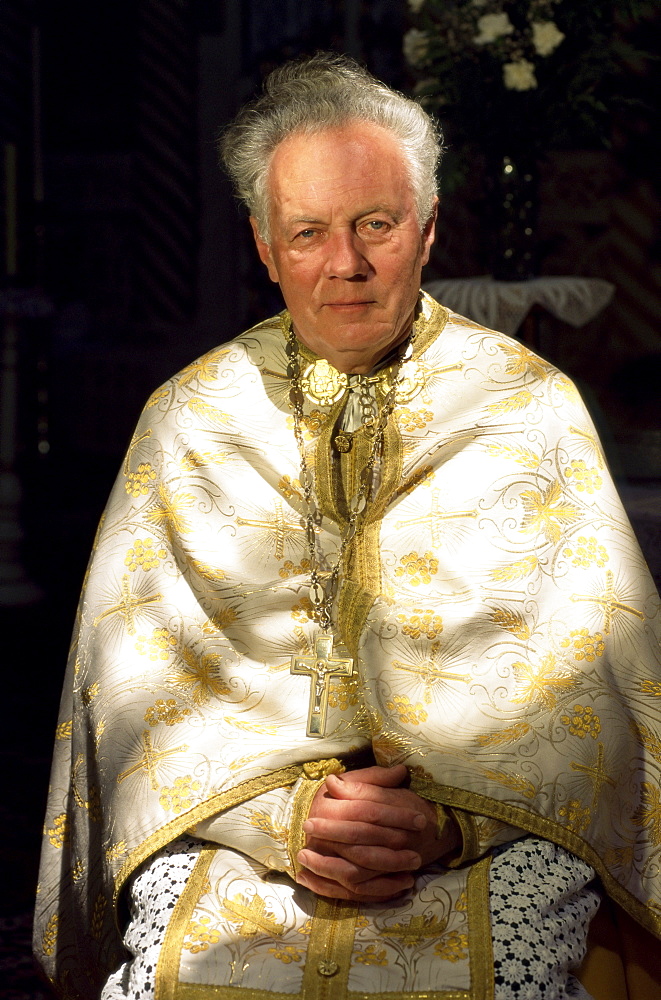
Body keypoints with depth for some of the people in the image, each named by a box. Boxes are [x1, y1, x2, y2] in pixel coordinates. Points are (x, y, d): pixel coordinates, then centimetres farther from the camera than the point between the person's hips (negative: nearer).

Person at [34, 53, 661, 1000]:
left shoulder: (531, 407, 7)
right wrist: (279, 810, -13)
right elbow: (138, 661, 3)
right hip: (234, 809, 1)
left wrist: (451, 815, -15)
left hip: (489, 825, 0)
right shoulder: (188, 416, 10)